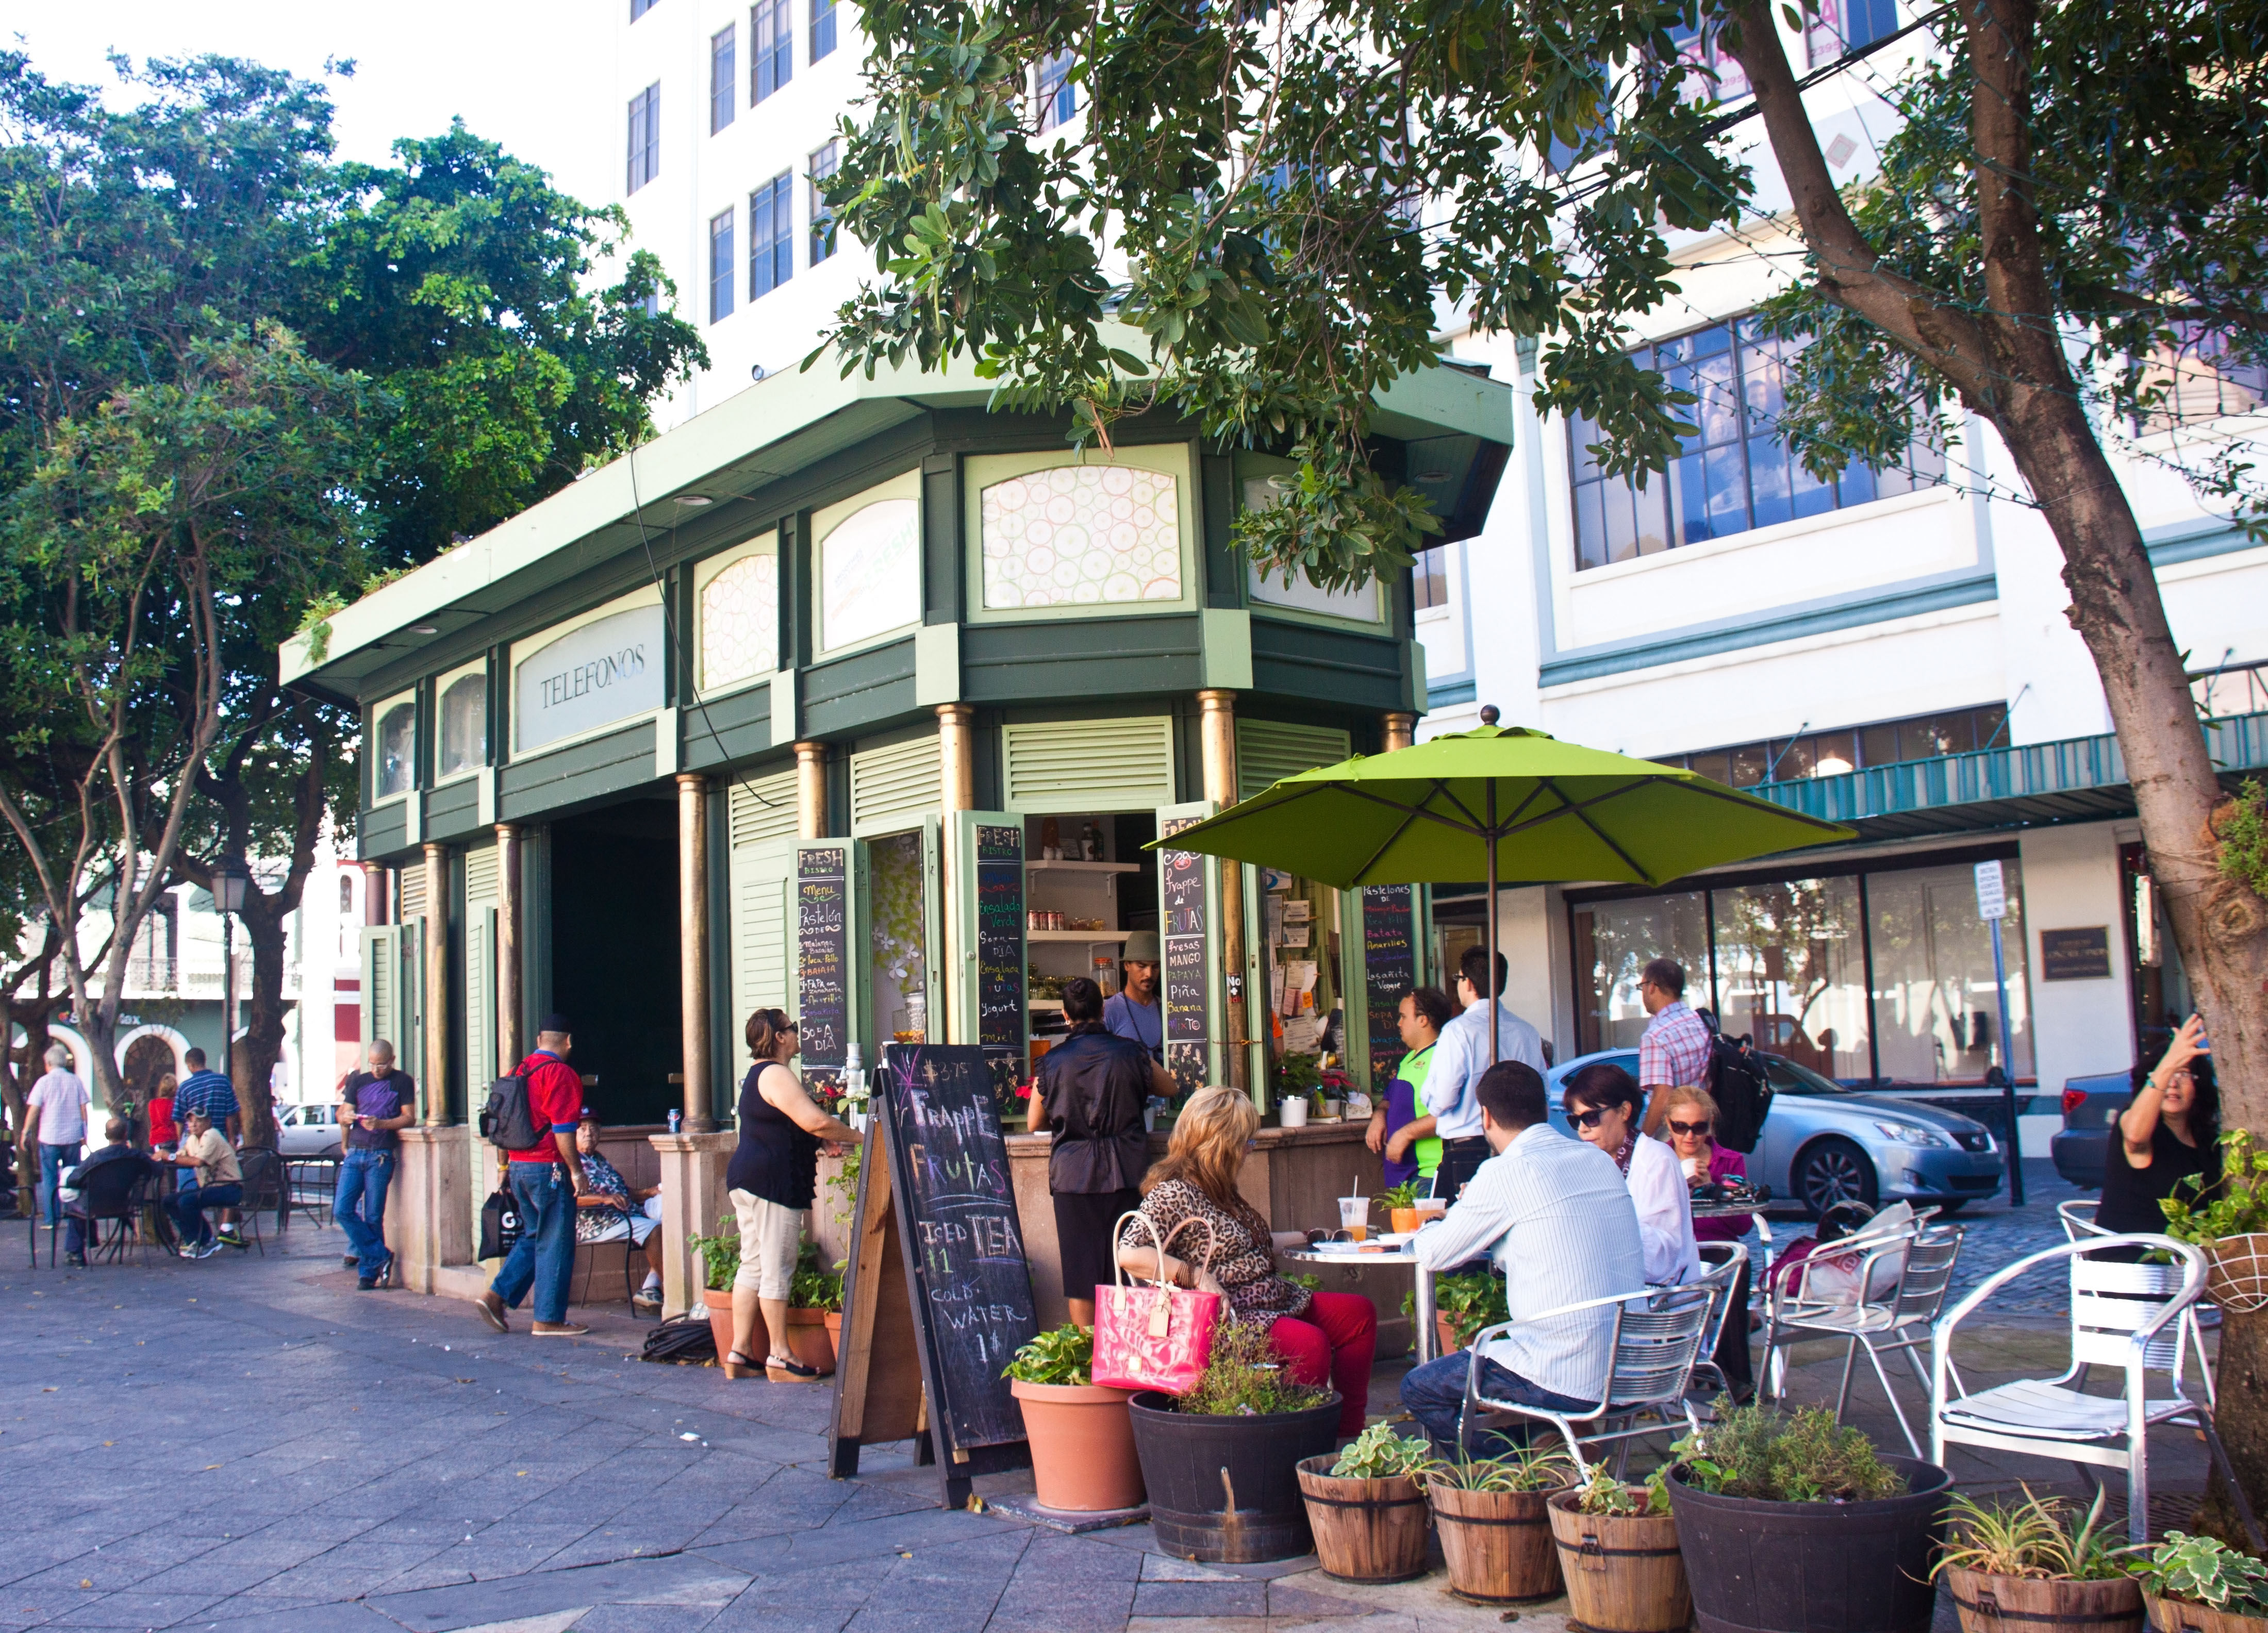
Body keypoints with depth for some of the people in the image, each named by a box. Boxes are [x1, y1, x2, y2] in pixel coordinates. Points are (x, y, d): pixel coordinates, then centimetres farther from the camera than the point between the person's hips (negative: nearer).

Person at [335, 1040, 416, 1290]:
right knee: (342, 1210, -6)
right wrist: (346, 1118, -10)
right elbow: (343, 1114, 14)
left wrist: (380, 1124, -19)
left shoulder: (403, 1082, 3)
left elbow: (408, 1117, -4)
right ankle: (381, 1256, 3)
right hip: (354, 1153, 5)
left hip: (381, 1155, -5)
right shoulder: (359, 1082, 16)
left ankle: (367, 1272, 7)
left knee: (373, 1217, -2)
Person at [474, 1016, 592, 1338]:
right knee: (555, 1243, 0)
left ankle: (496, 1295, 9)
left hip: (518, 1167, 8)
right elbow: (563, 1131, -18)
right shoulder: (560, 1073, -13)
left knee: (532, 1236, 19)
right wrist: (577, 1172, -12)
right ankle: (549, 1320, 5)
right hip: (549, 1167, -8)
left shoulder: (520, 1070, 11)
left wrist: (505, 1167, 24)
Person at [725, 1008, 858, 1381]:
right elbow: (815, 1121, -23)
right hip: (772, 1181, -11)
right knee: (777, 1269, -5)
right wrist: (858, 1137, -10)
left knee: (752, 1266, 11)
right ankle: (780, 1358, 0)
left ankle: (739, 1353, 12)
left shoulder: (758, 1075, 19)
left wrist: (824, 1141, 16)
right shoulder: (776, 1075, -14)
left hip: (745, 1178, 11)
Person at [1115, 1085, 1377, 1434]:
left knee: (1360, 1313, 6)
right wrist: (1197, 1275, -28)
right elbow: (1128, 1254, -25)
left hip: (1275, 1302, 10)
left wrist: (1305, 1237, 36)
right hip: (1229, 1316, -10)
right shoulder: (1174, 1193, -14)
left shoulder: (1219, 1190, 16)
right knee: (1310, 1343, -30)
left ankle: (1349, 1429, 7)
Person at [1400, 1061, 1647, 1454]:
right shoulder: (1600, 1160, 8)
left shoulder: (1504, 1172, -12)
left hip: (1569, 1383, -8)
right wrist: (1477, 1218, 25)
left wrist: (1463, 1212, 20)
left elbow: (1434, 1255, -1)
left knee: (1419, 1388, 9)